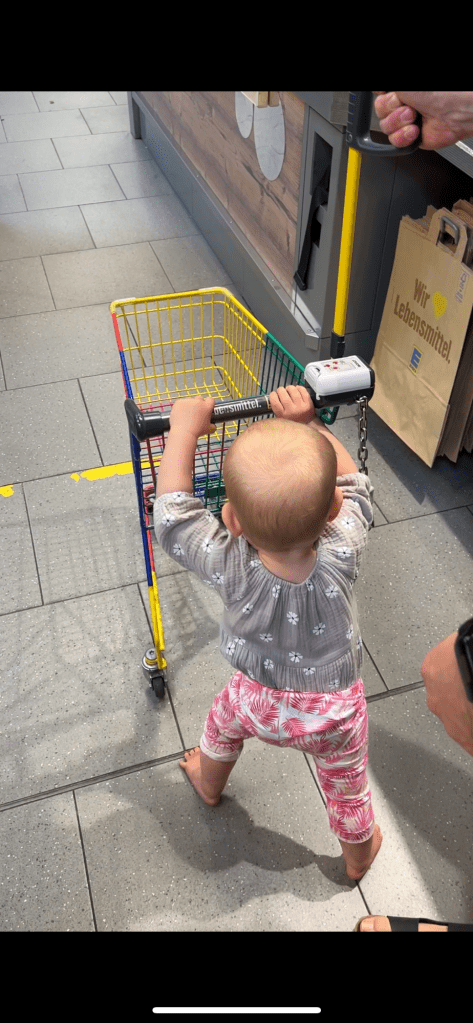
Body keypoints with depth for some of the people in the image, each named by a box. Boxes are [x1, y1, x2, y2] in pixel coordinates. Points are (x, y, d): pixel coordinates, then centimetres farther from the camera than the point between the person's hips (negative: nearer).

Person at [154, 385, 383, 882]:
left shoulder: (229, 565, -39)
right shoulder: (341, 555, -36)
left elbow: (172, 508, -24)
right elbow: (351, 483, -18)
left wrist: (184, 428, -19)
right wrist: (305, 424, -19)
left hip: (258, 700, 1)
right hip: (335, 712, 0)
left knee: (222, 721, 35)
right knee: (347, 787, 27)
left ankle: (209, 783, 66)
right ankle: (359, 856, 57)